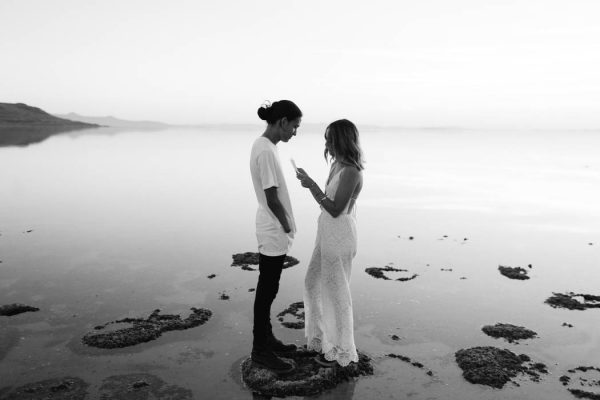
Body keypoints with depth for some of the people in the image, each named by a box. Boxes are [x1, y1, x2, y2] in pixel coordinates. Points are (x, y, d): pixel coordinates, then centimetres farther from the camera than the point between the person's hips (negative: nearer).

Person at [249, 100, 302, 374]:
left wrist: (285, 226, 12)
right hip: (274, 233, -10)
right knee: (267, 289, 2)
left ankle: (266, 339, 31)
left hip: (272, 230, 10)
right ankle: (260, 350, 15)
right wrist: (287, 227, -7)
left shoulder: (263, 145, 9)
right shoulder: (266, 151, -21)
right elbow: (272, 199, -21)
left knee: (268, 288, 17)